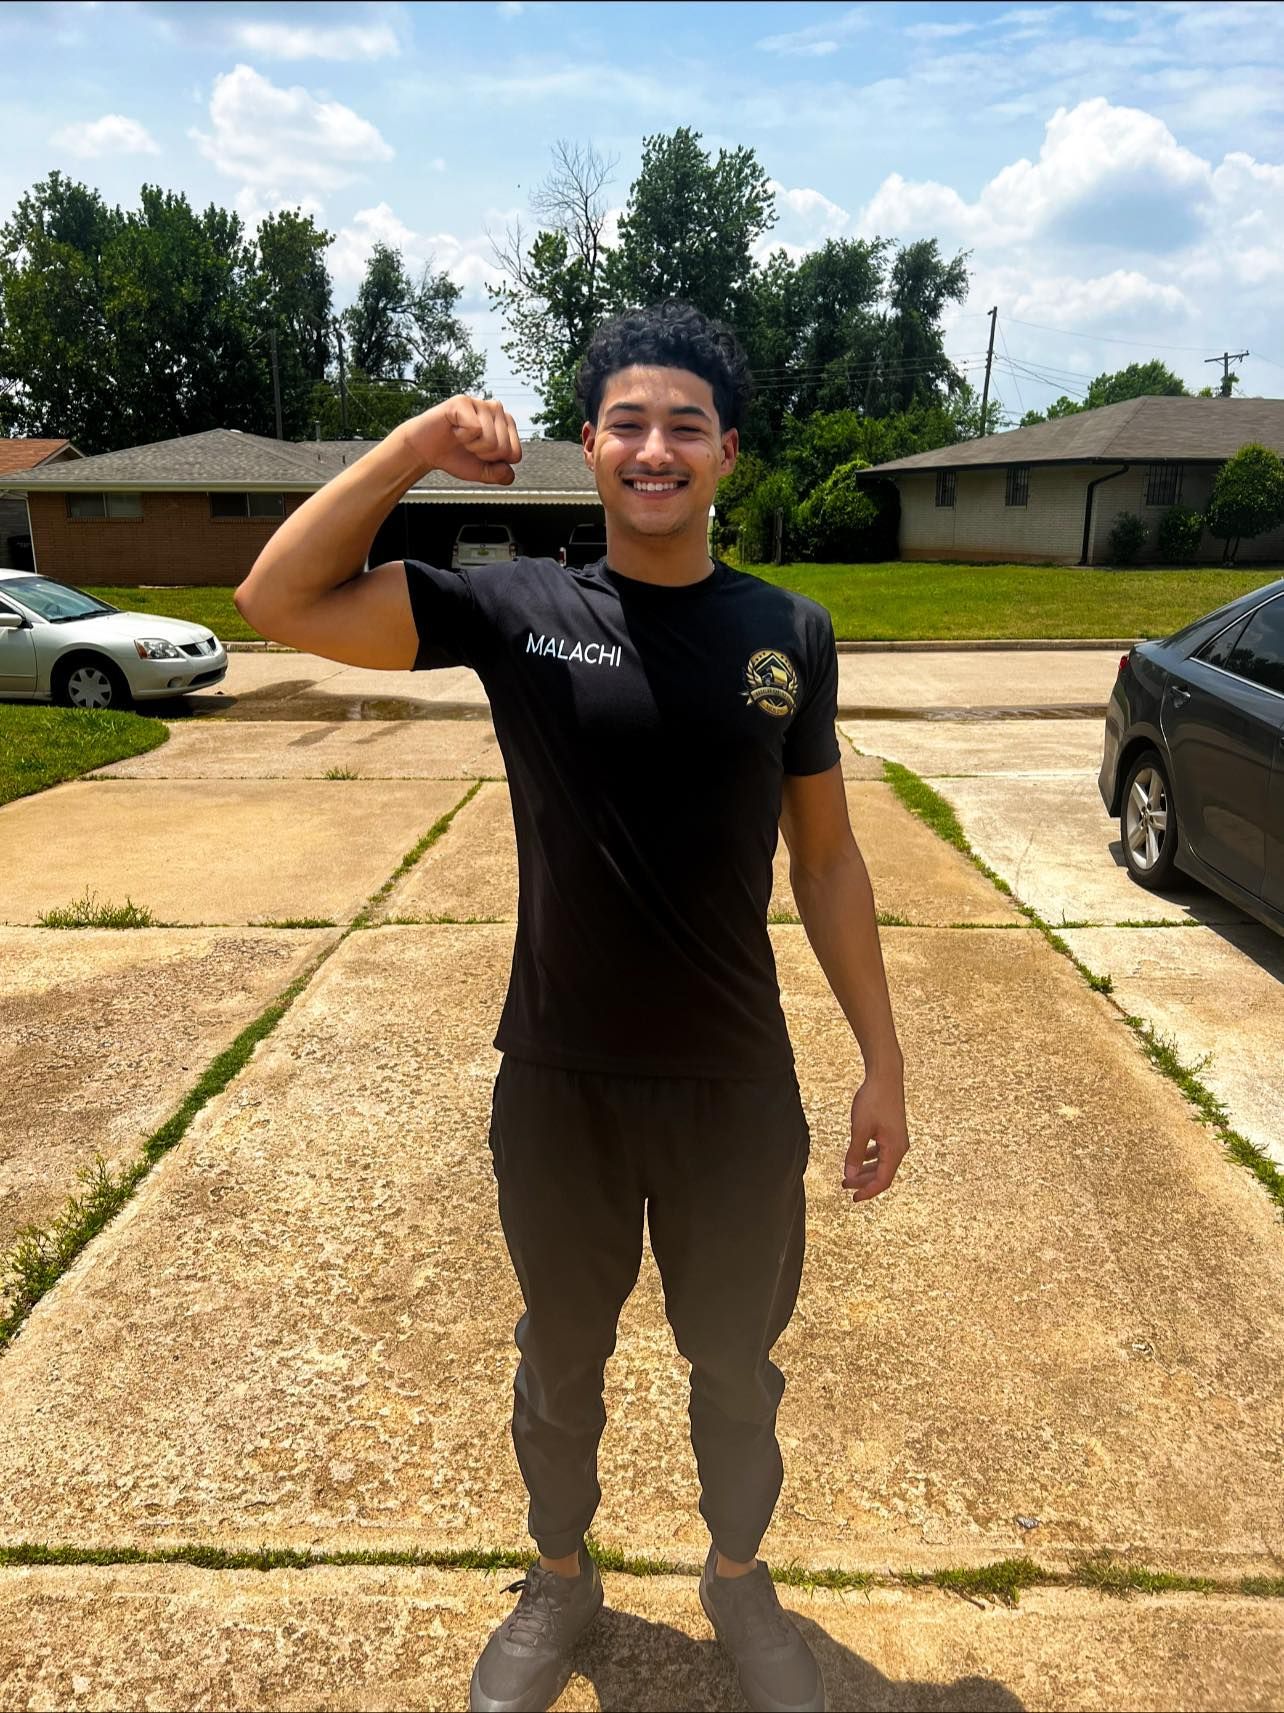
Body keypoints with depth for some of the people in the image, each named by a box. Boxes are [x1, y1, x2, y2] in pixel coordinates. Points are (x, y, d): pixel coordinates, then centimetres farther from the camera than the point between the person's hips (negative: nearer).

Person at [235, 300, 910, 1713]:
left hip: (738, 1090, 1)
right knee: (561, 1359, 23)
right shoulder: (517, 610, -7)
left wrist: (883, 1061, 2)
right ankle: (558, 1580, 52)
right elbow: (279, 601, -13)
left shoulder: (788, 634, -4)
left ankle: (737, 1578, 52)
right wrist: (416, 445, -18)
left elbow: (824, 859, 1)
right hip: (560, 1086, 0)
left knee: (736, 1361, 22)